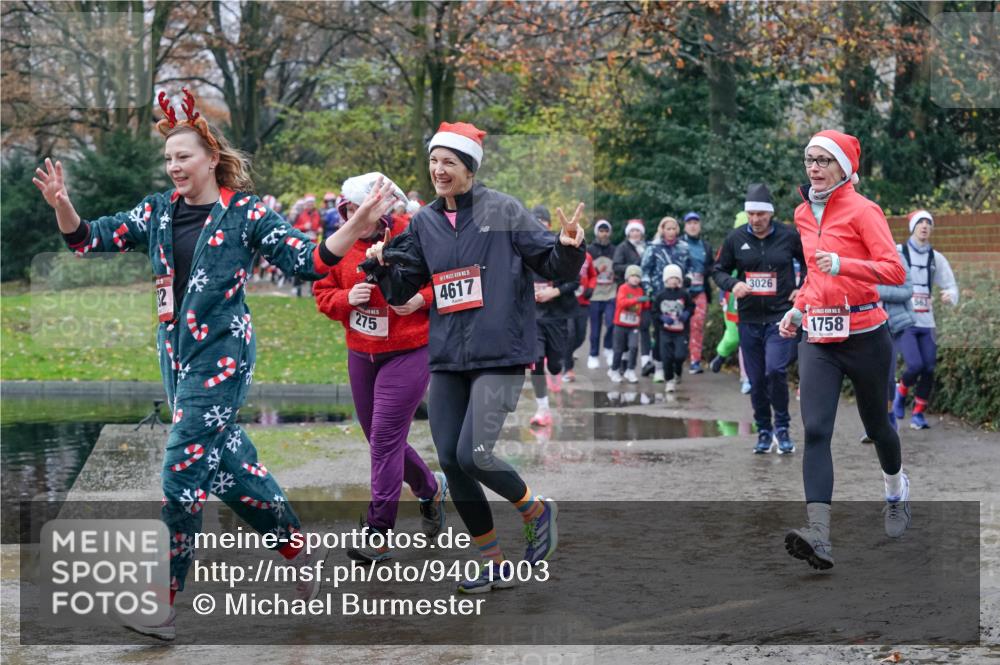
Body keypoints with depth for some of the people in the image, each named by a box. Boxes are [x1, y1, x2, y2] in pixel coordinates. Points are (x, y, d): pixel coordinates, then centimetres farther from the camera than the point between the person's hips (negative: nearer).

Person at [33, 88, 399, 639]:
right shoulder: (158, 212, 8)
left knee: (182, 474, -9)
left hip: (221, 355, -7)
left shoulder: (246, 213, -7)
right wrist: (62, 205, -11)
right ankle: (299, 549, 33)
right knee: (228, 464, 15)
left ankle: (166, 606, -3)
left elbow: (307, 262, -8)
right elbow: (87, 239, 8)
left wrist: (358, 225, -21)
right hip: (176, 355, 7)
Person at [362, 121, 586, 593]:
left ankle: (536, 510, 14)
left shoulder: (504, 211, -4)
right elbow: (400, 289, 14)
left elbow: (552, 265, -2)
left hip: (499, 356, -6)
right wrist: (380, 264, -6)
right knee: (450, 462, 4)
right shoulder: (424, 223, 10)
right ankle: (493, 565, 20)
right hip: (446, 359, 6)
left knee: (472, 456, -17)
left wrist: (568, 248, -23)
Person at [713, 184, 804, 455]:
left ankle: (782, 427, -1)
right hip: (749, 319, 3)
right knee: (757, 380, 6)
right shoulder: (736, 238, 3)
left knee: (775, 370, -19)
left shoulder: (789, 236, -2)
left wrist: (803, 289, 0)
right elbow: (719, 270, 11)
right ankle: (764, 431, 20)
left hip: (781, 316, -3)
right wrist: (732, 284, -8)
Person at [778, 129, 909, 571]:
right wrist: (798, 309, 14)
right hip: (817, 337, 4)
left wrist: (842, 265, -28)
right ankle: (819, 537, -24)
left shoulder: (862, 210, -8)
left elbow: (895, 271, -16)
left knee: (876, 424, 14)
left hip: (864, 335, -4)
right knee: (815, 431, -14)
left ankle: (897, 494, 46)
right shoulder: (803, 214, 12)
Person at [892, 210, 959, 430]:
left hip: (926, 323, 4)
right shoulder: (898, 253, -2)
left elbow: (951, 286, 12)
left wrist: (950, 296, -11)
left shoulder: (936, 258, 10)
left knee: (929, 369, -2)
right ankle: (902, 390, 15)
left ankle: (918, 413, 13)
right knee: (915, 365, -17)